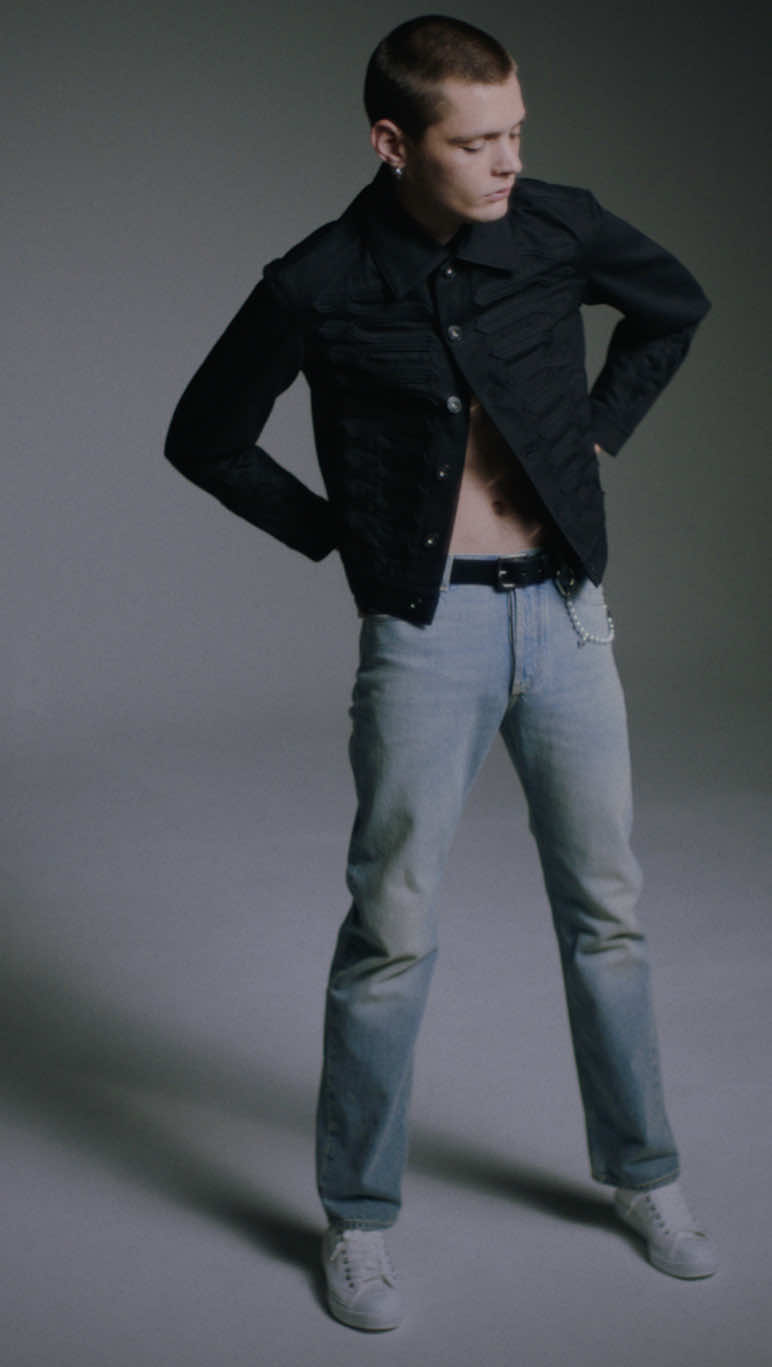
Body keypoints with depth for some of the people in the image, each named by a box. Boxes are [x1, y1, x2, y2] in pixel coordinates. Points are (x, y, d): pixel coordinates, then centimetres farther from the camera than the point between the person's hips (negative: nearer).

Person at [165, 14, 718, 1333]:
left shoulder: (558, 227, -2)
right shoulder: (320, 287, -9)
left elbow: (675, 306, 18)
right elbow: (204, 437, 3)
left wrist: (598, 431, 10)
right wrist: (332, 531, -1)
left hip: (564, 612, 3)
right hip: (426, 631, -3)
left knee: (605, 910, 11)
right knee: (392, 931, 1)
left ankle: (641, 1173, 30)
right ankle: (357, 1217, 18)